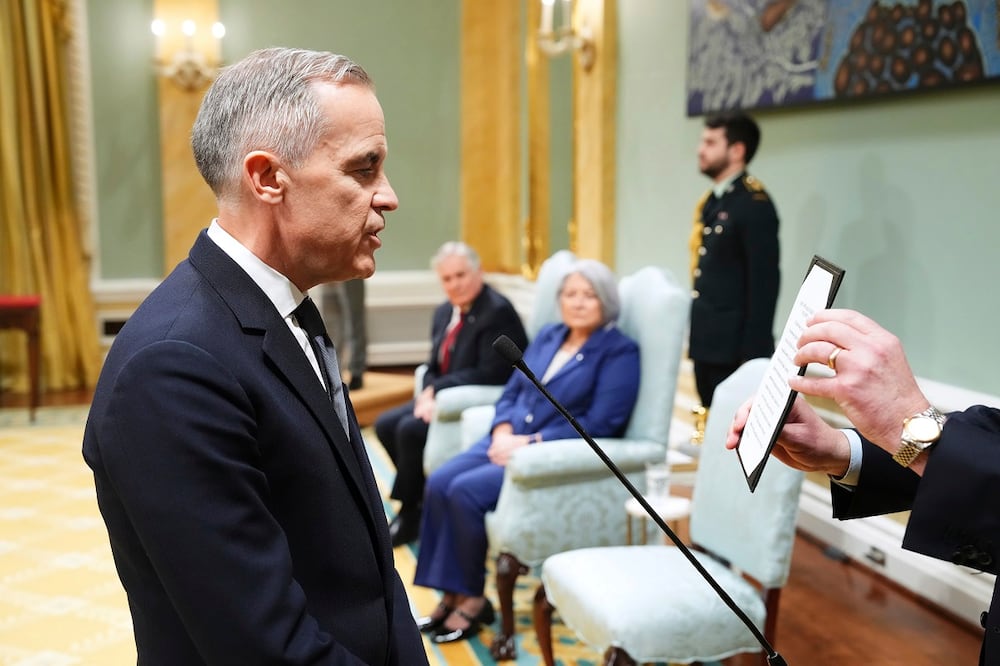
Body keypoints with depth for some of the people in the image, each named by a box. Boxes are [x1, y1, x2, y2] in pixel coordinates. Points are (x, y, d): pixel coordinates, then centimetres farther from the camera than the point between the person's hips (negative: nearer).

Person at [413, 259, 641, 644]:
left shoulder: (619, 351, -6)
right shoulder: (547, 337, 15)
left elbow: (599, 424, -15)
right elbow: (511, 392, 16)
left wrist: (531, 443, -18)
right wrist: (502, 433, -6)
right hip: (511, 442, 7)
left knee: (466, 491, -25)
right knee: (439, 483, -17)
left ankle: (472, 599, -8)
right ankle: (452, 594, -10)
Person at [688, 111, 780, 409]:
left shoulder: (754, 204, -12)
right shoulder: (712, 201, 13)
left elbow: (764, 283, -16)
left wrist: (754, 353, -18)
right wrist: (695, 337, 12)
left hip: (734, 347, -8)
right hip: (705, 343, 8)